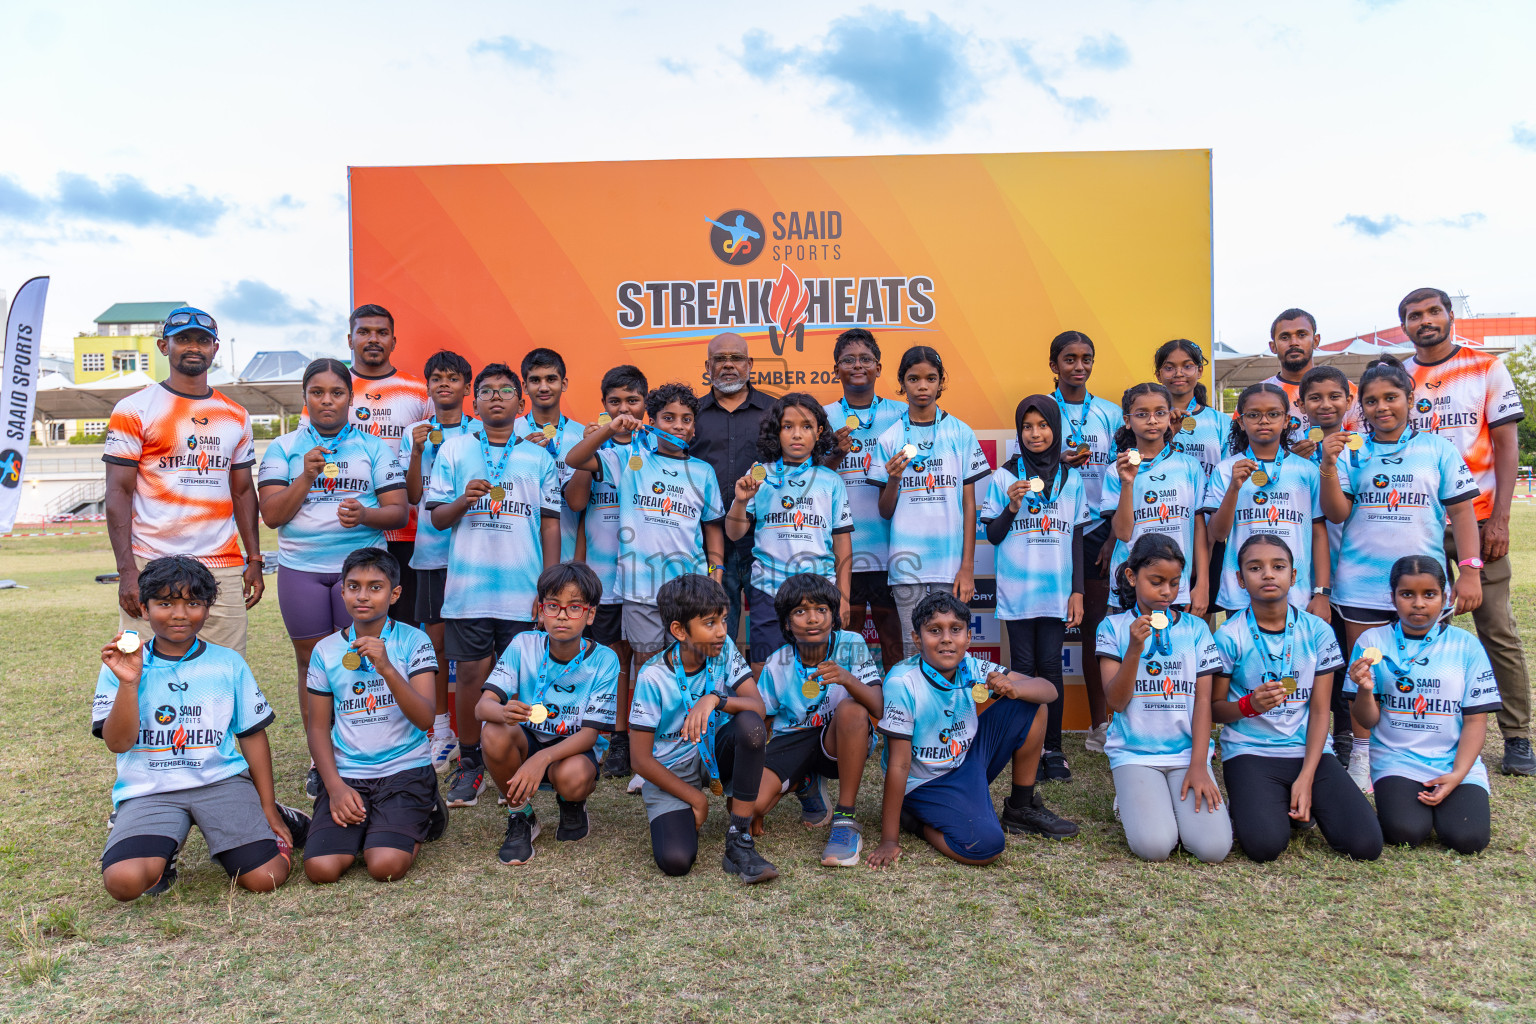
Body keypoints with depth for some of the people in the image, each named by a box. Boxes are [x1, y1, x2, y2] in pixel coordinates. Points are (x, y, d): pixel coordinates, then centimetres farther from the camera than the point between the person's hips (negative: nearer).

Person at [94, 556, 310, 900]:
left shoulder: (229, 664, 5)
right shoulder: (121, 667, 2)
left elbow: (253, 735, 9)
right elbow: (118, 742, -6)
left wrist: (268, 808, 7)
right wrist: (128, 682, -19)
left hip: (221, 781, 0)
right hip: (148, 791, 0)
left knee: (265, 878, -17)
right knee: (123, 880, -26)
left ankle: (274, 822, 17)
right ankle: (164, 851, 9)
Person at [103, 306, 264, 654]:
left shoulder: (235, 416, 14)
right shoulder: (134, 409, 1)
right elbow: (118, 493, -3)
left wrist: (255, 560, 10)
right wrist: (126, 571, -11)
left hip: (224, 569, 4)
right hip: (153, 565, -3)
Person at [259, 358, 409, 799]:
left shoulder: (374, 448, 8)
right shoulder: (283, 449, 9)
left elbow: (399, 511, 3)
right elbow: (271, 515, 0)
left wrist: (365, 514, -17)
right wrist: (306, 477, -13)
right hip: (301, 568, 1)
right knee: (312, 664, 6)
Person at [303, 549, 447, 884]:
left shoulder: (414, 641, -3)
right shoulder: (326, 650, 5)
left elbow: (425, 718, -13)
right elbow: (317, 727, 9)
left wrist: (387, 669, -27)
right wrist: (335, 786, -5)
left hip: (406, 770, -2)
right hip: (347, 774, 3)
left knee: (386, 865, -22)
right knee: (320, 867, -19)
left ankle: (420, 820, 10)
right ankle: (365, 828, 13)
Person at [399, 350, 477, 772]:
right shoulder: (416, 434, 9)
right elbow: (412, 497, 2)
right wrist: (418, 453, -10)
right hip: (432, 551, 1)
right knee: (436, 639, 4)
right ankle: (442, 731, 15)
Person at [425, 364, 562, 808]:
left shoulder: (539, 456, 10)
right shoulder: (454, 449, 9)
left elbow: (550, 525, 8)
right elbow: (437, 517, 8)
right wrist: (463, 500, -13)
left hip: (523, 589, 0)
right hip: (468, 584, 0)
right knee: (471, 674, 2)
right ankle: (469, 763, 18)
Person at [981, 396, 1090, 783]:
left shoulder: (1070, 479, 8)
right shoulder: (1004, 477, 2)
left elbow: (1076, 538, 10)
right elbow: (993, 535, 3)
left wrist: (1077, 591, 5)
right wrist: (1012, 507, -15)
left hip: (1056, 592, 1)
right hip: (1017, 590, -1)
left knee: (1050, 668, 1)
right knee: (1023, 668, 2)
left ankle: (1053, 750, 10)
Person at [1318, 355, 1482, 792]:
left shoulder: (1438, 449, 4)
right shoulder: (1350, 450, 3)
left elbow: (1462, 511, 4)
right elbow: (1336, 513, -4)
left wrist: (1470, 572, -2)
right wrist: (1328, 466, -19)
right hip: (1362, 583, 0)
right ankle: (1361, 756, 19)